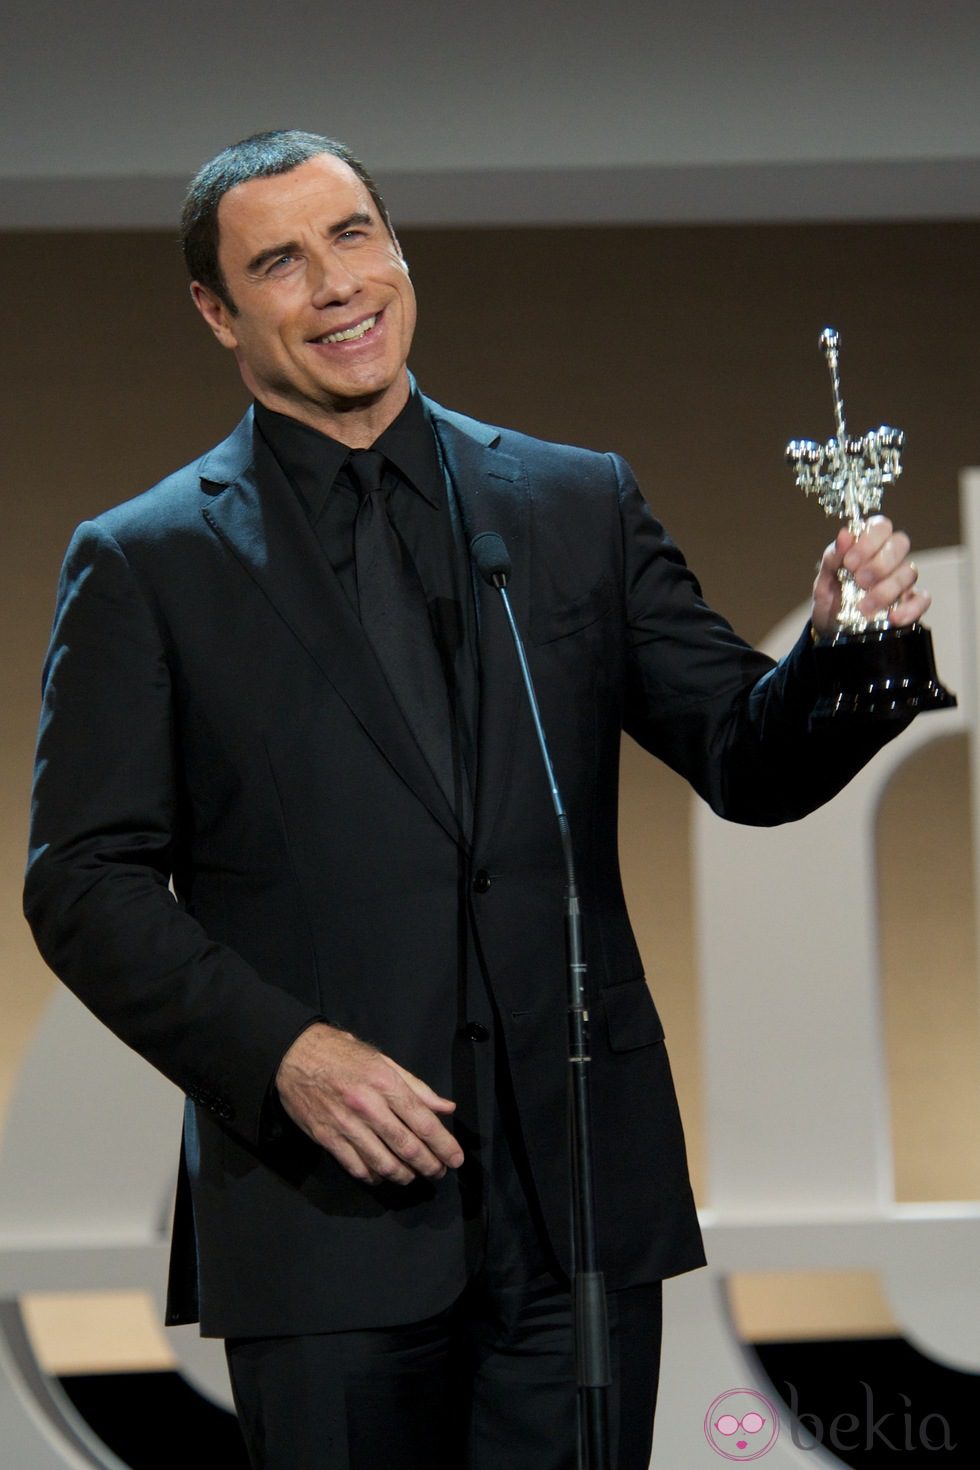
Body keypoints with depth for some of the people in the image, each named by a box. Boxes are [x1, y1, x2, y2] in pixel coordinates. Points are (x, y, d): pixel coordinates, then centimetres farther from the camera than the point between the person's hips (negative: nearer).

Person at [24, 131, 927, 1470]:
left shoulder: (582, 504, 11)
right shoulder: (145, 564, 3)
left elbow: (750, 765, 8)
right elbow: (86, 883, -1)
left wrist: (840, 649, -14)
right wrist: (284, 1052, -14)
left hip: (584, 1194, 2)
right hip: (330, 1209, -2)